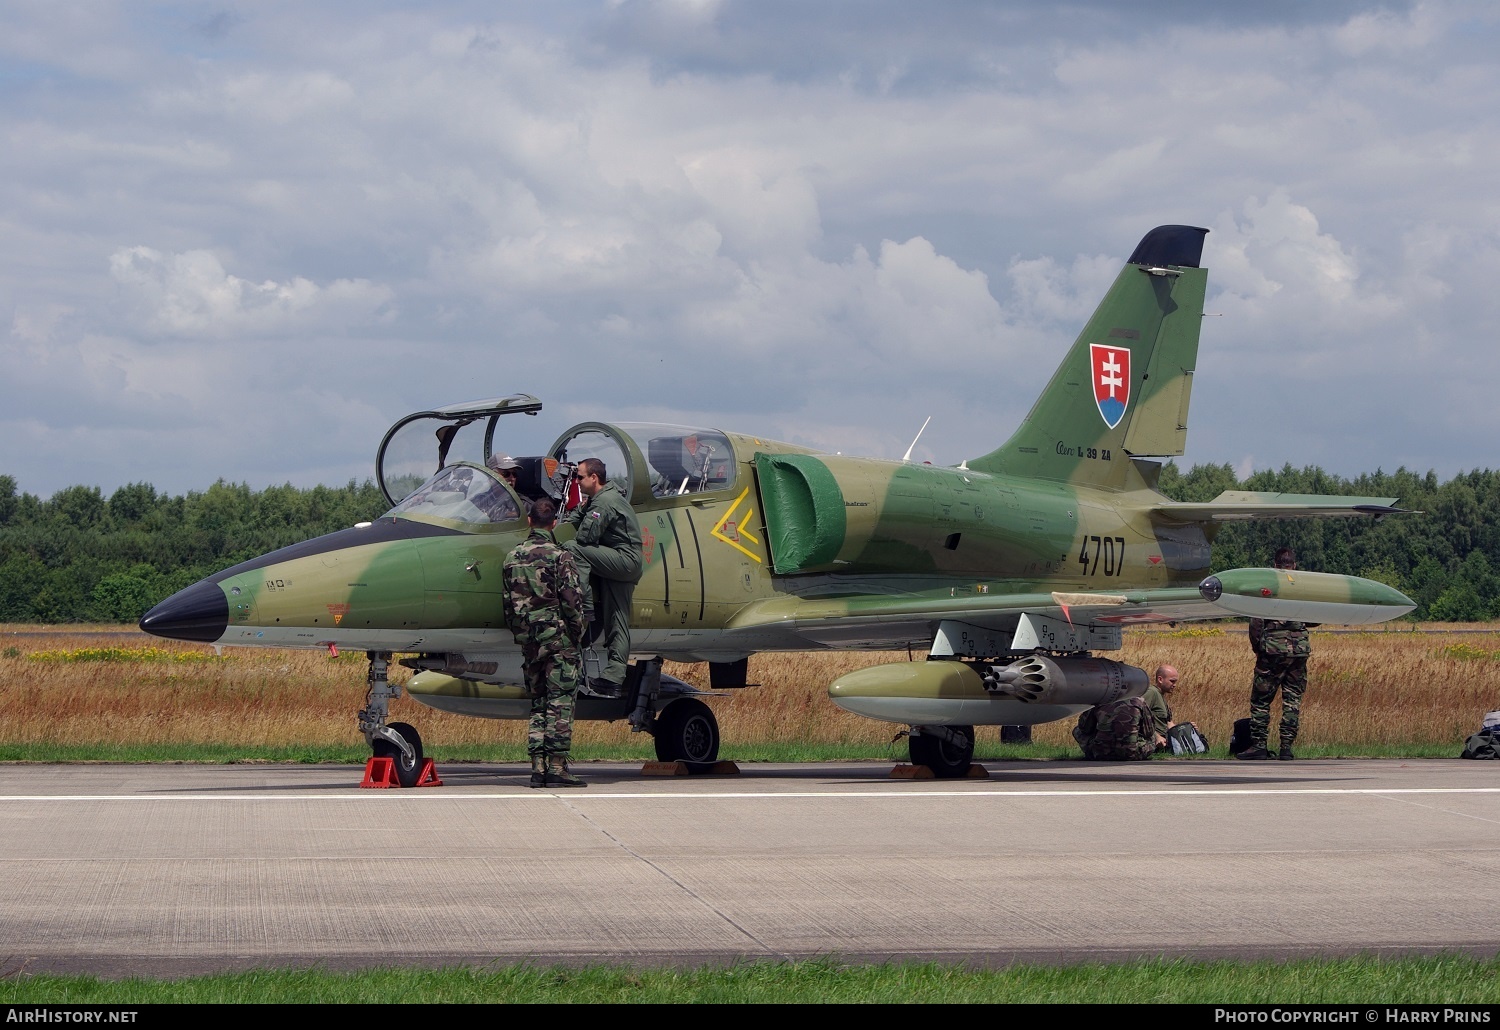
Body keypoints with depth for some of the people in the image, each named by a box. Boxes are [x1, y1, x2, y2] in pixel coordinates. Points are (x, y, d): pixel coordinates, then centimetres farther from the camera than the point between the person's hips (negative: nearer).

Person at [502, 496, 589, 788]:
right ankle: (557, 767, -8)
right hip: (558, 638, -6)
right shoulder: (559, 557, -9)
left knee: (538, 703, 11)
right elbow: (572, 602, -12)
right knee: (560, 703, -4)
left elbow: (508, 604, 12)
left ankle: (538, 767, 7)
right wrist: (577, 636, -1)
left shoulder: (511, 559, 10)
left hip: (528, 641, 6)